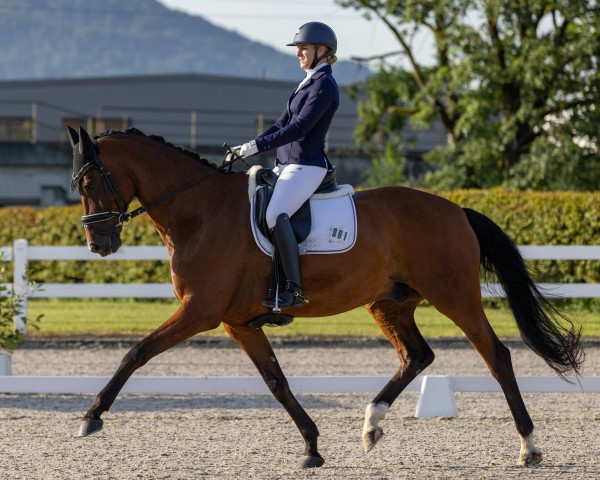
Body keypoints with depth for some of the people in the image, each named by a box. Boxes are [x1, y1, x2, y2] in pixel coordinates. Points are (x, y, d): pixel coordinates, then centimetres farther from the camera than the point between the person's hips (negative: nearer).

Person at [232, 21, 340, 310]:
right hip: (286, 165, 11)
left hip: (306, 166, -11)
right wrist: (248, 148, 8)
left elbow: (298, 128, -19)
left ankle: (295, 291, -31)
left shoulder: (324, 85, -11)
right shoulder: (308, 83, 19)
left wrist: (256, 146, -20)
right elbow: (282, 124, 20)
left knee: (275, 215, -30)